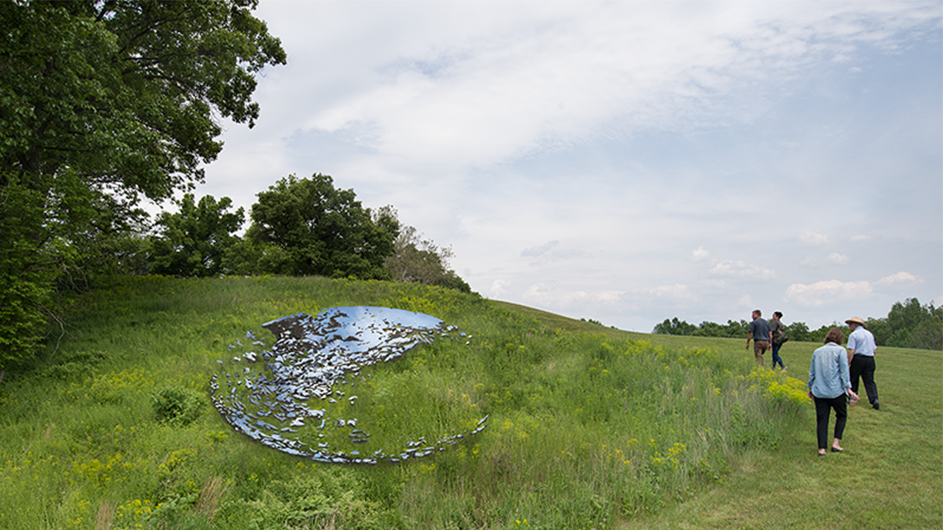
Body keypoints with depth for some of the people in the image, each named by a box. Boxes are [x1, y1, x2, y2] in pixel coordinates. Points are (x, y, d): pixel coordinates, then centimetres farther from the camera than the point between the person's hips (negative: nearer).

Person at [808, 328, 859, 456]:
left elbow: (812, 372, 16)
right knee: (842, 416, 17)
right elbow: (844, 371, -7)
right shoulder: (840, 350, -1)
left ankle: (821, 448, 0)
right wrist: (848, 388, -6)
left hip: (819, 391, 3)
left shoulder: (817, 352, 12)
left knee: (821, 420, 5)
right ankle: (835, 443, 9)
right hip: (836, 391, -3)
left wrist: (810, 388, 26)